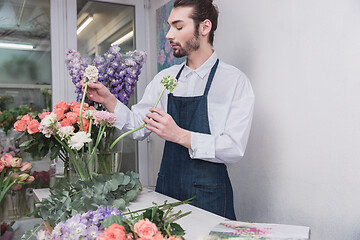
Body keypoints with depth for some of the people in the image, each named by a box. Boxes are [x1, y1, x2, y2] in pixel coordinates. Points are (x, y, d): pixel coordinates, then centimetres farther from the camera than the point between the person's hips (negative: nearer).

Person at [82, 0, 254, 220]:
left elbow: (234, 148, -17)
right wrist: (108, 100, -6)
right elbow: (138, 127, 7)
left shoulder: (235, 80, -9)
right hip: (166, 190, 5)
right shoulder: (165, 78, 6)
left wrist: (180, 135, -26)